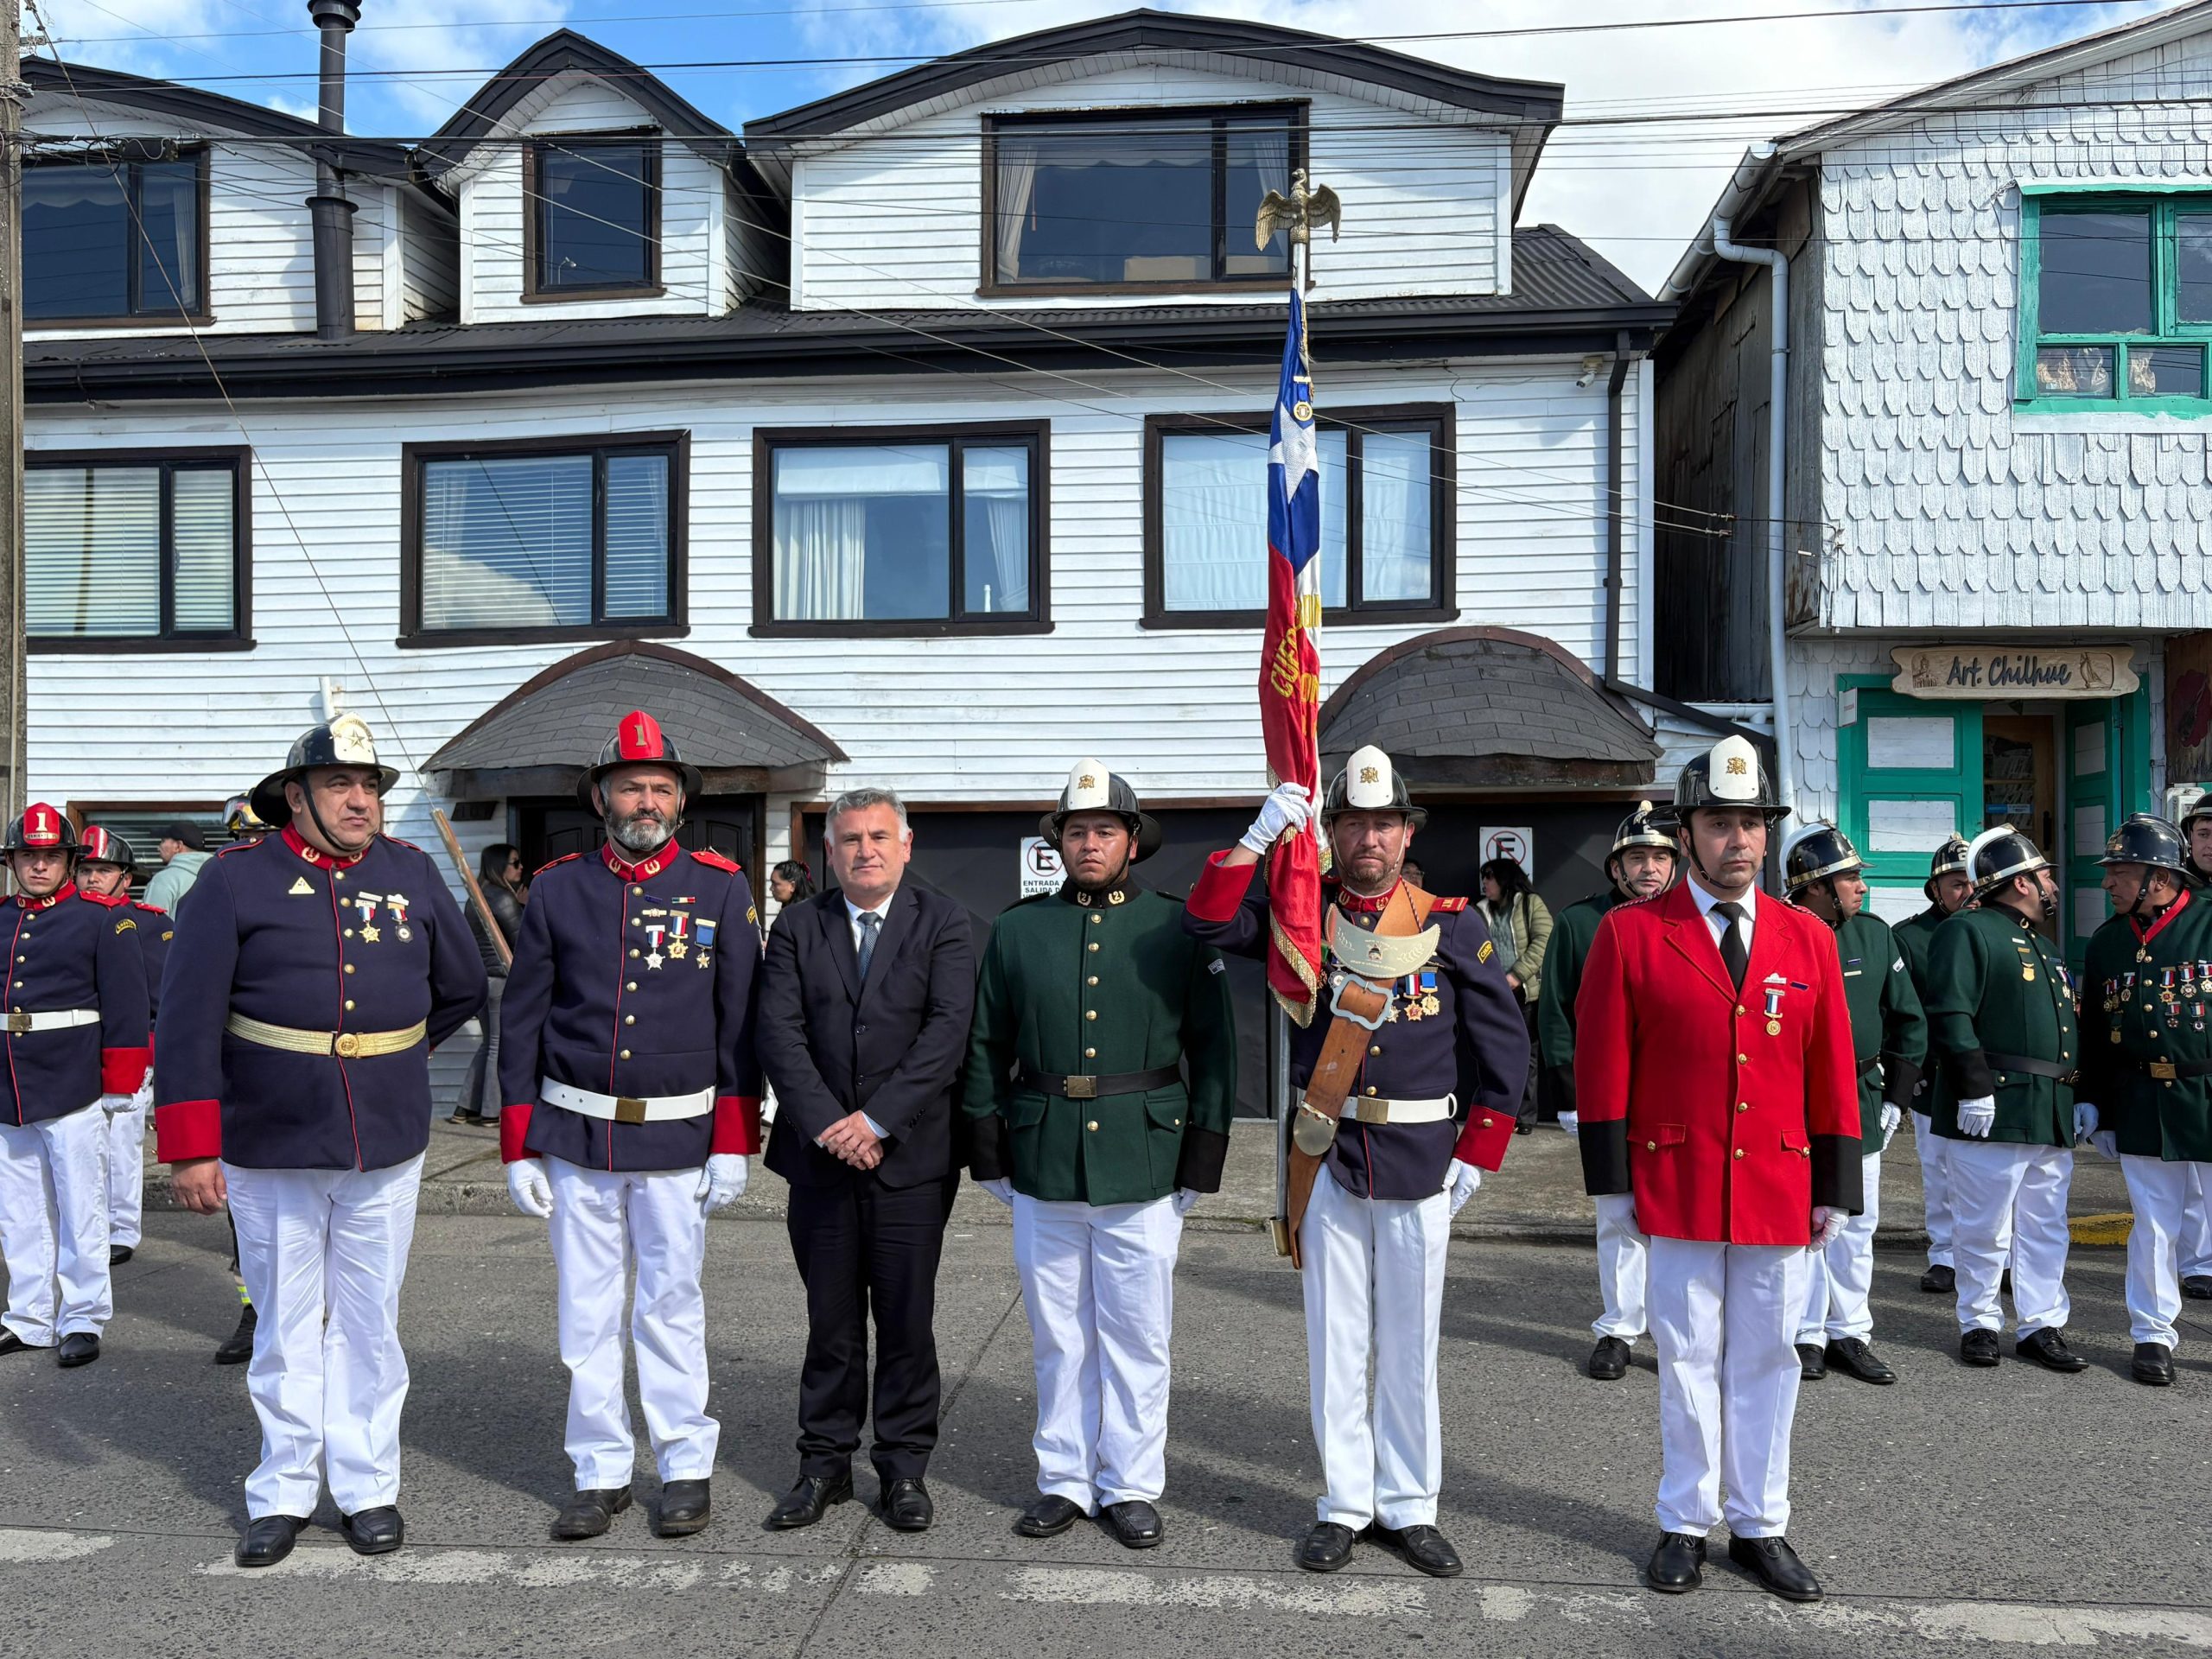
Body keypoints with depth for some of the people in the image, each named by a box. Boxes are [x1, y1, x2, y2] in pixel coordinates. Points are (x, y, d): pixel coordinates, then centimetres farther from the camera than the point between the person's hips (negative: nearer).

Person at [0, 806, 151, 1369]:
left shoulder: (104, 918, -3)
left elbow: (126, 1007, -5)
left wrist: (119, 1088, -7)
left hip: (73, 1091, -5)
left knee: (80, 1211, 2)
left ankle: (82, 1320, 12)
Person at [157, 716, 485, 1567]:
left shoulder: (412, 873, 3)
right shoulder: (235, 879, -6)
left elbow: (462, 988, 16)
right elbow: (188, 1020, -9)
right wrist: (190, 1148, -12)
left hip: (386, 1148, 2)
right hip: (269, 1149, -2)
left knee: (369, 1324, 11)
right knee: (286, 1327, 11)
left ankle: (368, 1487, 24)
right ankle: (284, 1492, 26)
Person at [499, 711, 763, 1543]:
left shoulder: (721, 887, -1)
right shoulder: (557, 889, 2)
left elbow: (741, 1022, 0)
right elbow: (522, 1022, 5)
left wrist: (734, 1143, -4)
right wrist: (520, 1147, 2)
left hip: (676, 1139, -2)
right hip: (576, 1135, 2)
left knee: (671, 1305, 6)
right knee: (586, 1310, 9)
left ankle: (687, 1467, 21)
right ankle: (600, 1472, 23)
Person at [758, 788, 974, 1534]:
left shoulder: (942, 922, 1)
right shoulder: (797, 926, 7)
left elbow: (948, 1029, -10)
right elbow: (780, 1033, -2)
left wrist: (878, 1119, -16)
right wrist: (825, 1124, -13)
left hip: (911, 1156, -1)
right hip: (821, 1156, 2)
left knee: (908, 1319, 5)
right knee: (830, 1320, 9)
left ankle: (905, 1467, 19)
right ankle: (825, 1464, 23)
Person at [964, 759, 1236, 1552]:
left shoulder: (1178, 929, 1)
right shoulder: (1016, 930, 7)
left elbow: (1213, 1048, 2)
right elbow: (986, 1046, 10)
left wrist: (1203, 1155, -1)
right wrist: (988, 1150, 6)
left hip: (1144, 1170, -2)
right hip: (1042, 1167, 2)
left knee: (1137, 1337, 7)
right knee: (1058, 1335, 12)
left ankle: (1131, 1486, 22)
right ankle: (1065, 1480, 26)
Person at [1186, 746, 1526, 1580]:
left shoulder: (1453, 927, -1)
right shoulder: (1299, 916, 2)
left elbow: (1504, 1045, 2)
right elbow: (1209, 923, -13)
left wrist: (1475, 1157, -2)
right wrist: (1258, 837, -21)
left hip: (1421, 1167, -1)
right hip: (1325, 1163, 1)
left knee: (1411, 1346, 10)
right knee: (1335, 1345, 9)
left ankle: (1409, 1507, 25)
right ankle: (1345, 1505, 23)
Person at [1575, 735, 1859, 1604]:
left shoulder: (1808, 939, 6)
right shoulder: (1629, 933, -3)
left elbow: (1832, 1075, 8)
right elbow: (1602, 1066, -4)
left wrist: (1836, 1190, 6)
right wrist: (1611, 1182, -7)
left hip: (1779, 1192, 3)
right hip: (1678, 1190, -2)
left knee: (1767, 1360, 11)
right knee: (1688, 1360, 7)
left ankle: (1760, 1525, 25)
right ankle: (1686, 1524, 21)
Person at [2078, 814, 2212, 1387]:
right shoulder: (2109, 940, 9)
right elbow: (2091, 1028, 14)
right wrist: (2090, 1101, 12)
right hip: (2142, 1105, 3)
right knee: (2154, 1223, 8)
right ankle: (2153, 1334, 20)